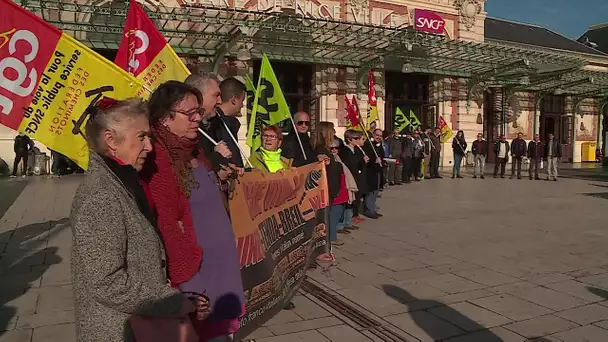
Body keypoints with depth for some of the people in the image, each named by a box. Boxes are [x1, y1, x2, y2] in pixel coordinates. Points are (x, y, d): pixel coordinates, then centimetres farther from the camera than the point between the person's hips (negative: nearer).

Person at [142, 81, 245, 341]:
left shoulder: (192, 150, 7)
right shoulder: (157, 159, -21)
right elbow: (166, 224, -22)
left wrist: (219, 178, 7)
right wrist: (185, 270, -18)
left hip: (219, 257, 9)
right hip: (195, 265, -8)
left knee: (220, 320, 21)